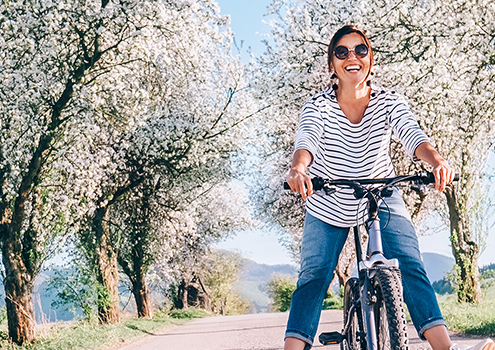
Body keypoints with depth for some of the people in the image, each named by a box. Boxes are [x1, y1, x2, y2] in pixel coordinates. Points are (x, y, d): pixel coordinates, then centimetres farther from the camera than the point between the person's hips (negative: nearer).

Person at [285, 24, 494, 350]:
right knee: (313, 277, -10)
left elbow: (411, 134, -29)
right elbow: (307, 139, -33)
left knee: (411, 267, -15)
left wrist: (437, 160, -52)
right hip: (327, 207, 0)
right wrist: (298, 168, -57)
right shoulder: (318, 106, -14)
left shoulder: (389, 101, -12)